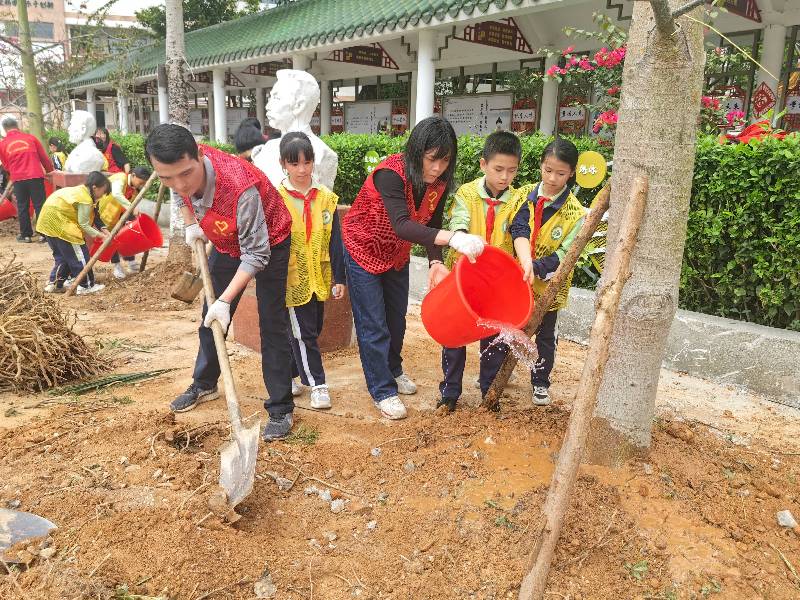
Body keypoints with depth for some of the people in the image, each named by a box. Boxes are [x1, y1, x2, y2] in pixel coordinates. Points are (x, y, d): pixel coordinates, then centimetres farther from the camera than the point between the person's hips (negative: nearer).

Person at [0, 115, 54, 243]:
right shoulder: (31, 138, 4)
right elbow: (44, 157, 8)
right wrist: (50, 170, 23)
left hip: (18, 179, 1)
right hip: (36, 176, -1)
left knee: (22, 207, 11)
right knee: (40, 205, 3)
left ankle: (26, 235, 14)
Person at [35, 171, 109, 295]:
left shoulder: (80, 190, 11)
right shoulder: (85, 200, -17)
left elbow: (81, 221, 12)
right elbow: (84, 226, -14)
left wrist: (99, 231, 7)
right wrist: (101, 235, -7)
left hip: (47, 219, 10)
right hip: (58, 222, -10)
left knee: (61, 254, 18)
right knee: (79, 253, -2)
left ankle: (54, 283, 22)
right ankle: (85, 286, 4)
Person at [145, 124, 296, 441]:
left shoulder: (240, 185, -42)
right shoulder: (177, 175, -22)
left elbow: (256, 254, -34)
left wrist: (225, 300, -36)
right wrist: (191, 225, -5)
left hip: (267, 244, -6)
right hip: (226, 244, 7)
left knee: (272, 326, -7)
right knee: (210, 318, 16)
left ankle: (281, 409, 3)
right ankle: (204, 384, 37)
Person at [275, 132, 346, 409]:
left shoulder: (326, 197, 3)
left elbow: (335, 241, 5)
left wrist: (339, 278, 4)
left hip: (319, 277, 4)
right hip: (292, 279, -4)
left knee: (313, 330, 14)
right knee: (302, 333, 0)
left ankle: (289, 375, 33)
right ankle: (317, 385, 12)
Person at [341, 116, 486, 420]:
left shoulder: (439, 183, -14)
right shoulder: (391, 173, -35)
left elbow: (431, 225, -8)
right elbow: (402, 226, -47)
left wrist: (435, 262, -27)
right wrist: (453, 237, -59)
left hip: (397, 254, 7)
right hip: (363, 250, -6)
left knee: (396, 319, 20)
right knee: (373, 325, -1)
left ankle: (392, 370, 44)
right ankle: (382, 390, 15)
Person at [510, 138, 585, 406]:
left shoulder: (574, 211, -13)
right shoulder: (525, 194, -6)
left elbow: (565, 255, -16)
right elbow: (519, 229, -21)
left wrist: (536, 269, -29)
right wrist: (525, 262, -38)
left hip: (548, 285, -2)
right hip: (516, 280, 2)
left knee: (545, 335, 15)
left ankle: (540, 382, 34)